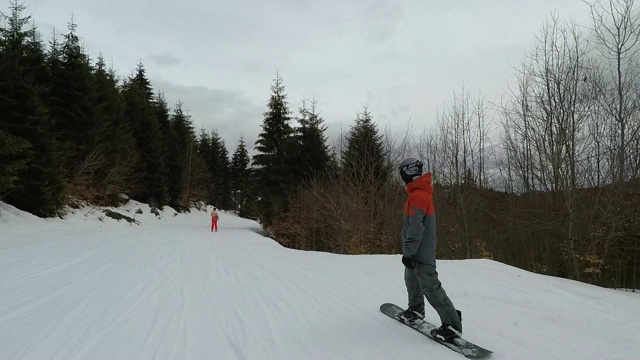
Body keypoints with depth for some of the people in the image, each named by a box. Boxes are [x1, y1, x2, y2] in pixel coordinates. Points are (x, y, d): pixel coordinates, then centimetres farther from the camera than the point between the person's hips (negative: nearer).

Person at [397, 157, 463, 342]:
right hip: (419, 250, 10)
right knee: (411, 280, 24)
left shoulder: (417, 195, -22)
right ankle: (416, 309, 43)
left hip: (421, 253, -10)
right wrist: (409, 250, 25)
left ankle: (452, 324, -4)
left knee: (430, 287, -8)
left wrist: (408, 252, -22)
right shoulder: (422, 191, 11)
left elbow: (415, 228, -26)